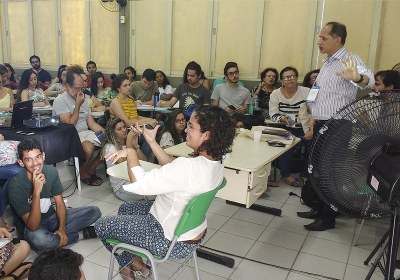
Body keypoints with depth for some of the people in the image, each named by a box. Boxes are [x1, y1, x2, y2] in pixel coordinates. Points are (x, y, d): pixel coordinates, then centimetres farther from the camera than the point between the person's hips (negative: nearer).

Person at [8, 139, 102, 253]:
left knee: (95, 211, -8)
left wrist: (62, 227, -19)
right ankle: (81, 234, -14)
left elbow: (60, 203, -2)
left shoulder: (51, 171, -12)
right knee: (38, 238, -41)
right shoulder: (16, 185, -26)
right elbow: (33, 226, -29)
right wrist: (36, 192, -40)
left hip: (52, 216, 5)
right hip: (32, 226, -4)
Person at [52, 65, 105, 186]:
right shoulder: (60, 100, -8)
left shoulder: (83, 99, 15)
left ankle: (91, 169, 6)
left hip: (86, 133, 7)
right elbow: (70, 125, -16)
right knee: (88, 148, -35)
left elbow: (92, 123, 12)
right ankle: (83, 173, -4)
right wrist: (78, 105, -12)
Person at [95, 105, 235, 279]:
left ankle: (130, 263, 32)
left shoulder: (189, 167, -37)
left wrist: (131, 153, -16)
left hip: (171, 241, -9)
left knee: (101, 225, 9)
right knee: (125, 209, 27)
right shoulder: (215, 162, -9)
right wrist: (152, 142, -2)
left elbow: (139, 183, -32)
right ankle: (136, 261, 32)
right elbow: (174, 169, 2)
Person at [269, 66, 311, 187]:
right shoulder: (275, 94, 3)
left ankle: (305, 175, -3)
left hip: (304, 129, 1)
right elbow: (273, 114, -2)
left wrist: (312, 131, -17)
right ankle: (286, 175, -9)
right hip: (285, 129, -1)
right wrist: (282, 119, -25)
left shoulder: (306, 92, 0)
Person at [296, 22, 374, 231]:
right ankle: (320, 208, 29)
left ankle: (328, 218, 13)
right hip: (321, 125, 9)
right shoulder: (327, 62, 14)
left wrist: (357, 78, -57)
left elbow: (368, 79, -35)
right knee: (319, 169, 15)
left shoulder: (349, 60, -15)